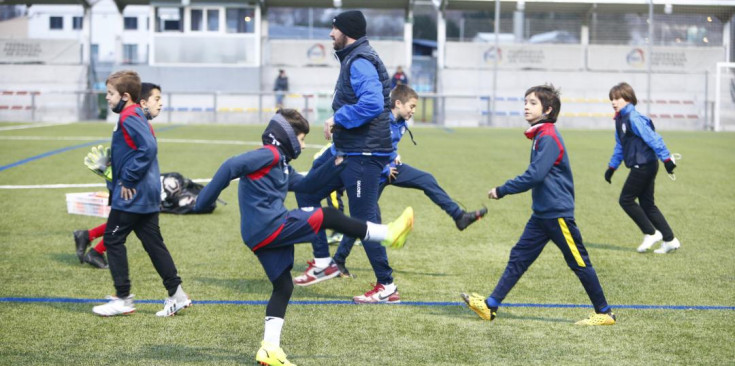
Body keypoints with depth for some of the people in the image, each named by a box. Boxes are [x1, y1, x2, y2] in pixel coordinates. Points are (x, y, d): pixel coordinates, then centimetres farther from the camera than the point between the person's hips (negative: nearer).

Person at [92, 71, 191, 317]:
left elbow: (148, 147, -28)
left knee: (112, 239, 0)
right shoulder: (137, 115, 14)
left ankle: (123, 299, 5)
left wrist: (127, 179, -21)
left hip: (132, 195, -10)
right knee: (153, 242, 11)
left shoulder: (129, 118, -16)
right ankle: (177, 295, 12)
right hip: (146, 194, 10)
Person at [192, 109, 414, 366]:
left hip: (260, 236, 11)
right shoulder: (269, 154, -8)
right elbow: (231, 167, -19)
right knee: (327, 217, -6)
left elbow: (304, 185, 33)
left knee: (283, 286, 11)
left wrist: (334, 165, 26)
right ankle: (389, 235, 0)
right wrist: (205, 200, -19)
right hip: (270, 226, -11)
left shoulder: (281, 164, 23)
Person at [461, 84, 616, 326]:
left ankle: (605, 313, 11)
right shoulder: (539, 136, 12)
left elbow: (535, 176, -24)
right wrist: (505, 190, 16)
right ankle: (491, 306, 8)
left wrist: (503, 190, -17)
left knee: (579, 263, 0)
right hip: (541, 213, 10)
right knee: (519, 257, 7)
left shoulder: (549, 138, -18)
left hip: (558, 214, -10)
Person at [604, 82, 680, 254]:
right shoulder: (620, 119, 14)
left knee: (626, 200, -2)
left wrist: (666, 158, -26)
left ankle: (651, 233, 5)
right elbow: (620, 146, 24)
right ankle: (669, 240, 14)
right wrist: (612, 167, 25)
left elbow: (653, 138, -23)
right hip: (642, 167, 10)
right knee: (647, 204, 11)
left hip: (643, 166, -10)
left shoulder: (633, 118, -17)